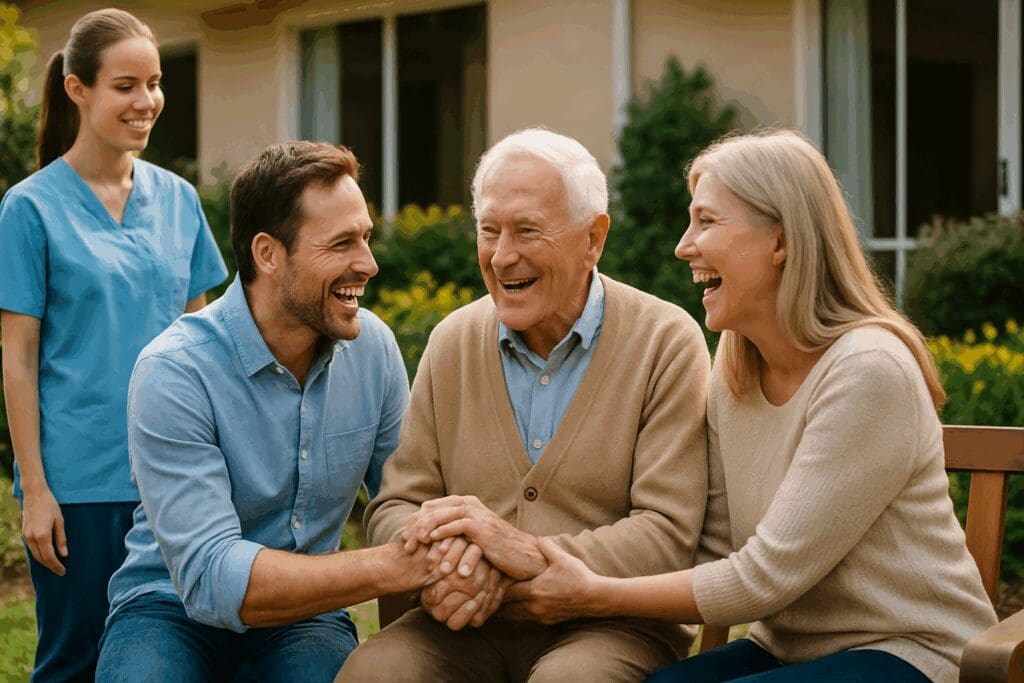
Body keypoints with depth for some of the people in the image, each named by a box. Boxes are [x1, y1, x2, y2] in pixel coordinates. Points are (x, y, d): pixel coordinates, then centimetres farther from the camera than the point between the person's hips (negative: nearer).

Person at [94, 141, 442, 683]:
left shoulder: (373, 347, -3)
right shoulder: (173, 373, -19)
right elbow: (211, 579, -27)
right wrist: (390, 566, -35)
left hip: (304, 616, 3)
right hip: (171, 608, -2)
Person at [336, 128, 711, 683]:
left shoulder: (667, 344, -3)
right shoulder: (452, 342, 10)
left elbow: (668, 535, -10)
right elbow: (395, 505, 8)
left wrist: (526, 554, -23)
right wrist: (436, 568, -16)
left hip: (611, 625, -3)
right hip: (470, 623, 3)